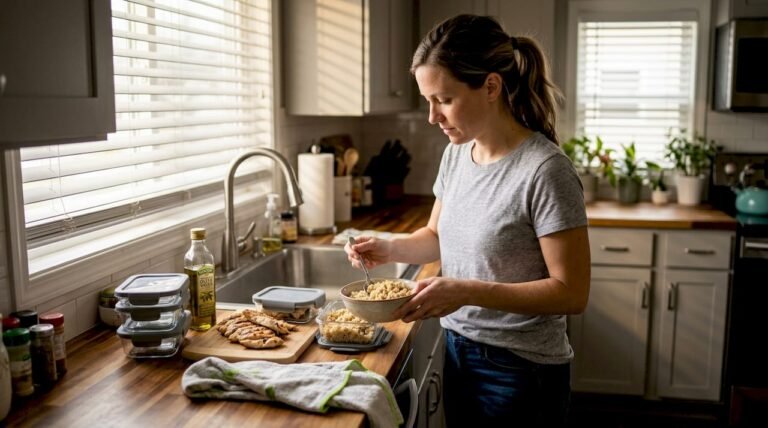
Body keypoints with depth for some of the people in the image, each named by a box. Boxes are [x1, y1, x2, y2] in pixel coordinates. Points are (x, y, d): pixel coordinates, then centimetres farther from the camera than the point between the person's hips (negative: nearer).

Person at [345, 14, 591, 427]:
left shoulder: (545, 171, -22)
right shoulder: (456, 153, 0)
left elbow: (571, 293, -20)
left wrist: (467, 291, -28)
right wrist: (389, 248, -5)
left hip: (520, 369, -6)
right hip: (458, 351, 6)